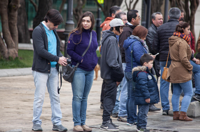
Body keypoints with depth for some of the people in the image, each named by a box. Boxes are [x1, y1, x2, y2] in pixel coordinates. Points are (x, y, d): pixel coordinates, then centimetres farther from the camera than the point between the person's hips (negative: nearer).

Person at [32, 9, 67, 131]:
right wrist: (57, 59, -17)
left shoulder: (53, 31, 14)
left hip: (53, 69, 7)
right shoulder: (38, 31, -10)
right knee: (40, 96, -3)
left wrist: (61, 57, -1)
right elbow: (41, 50, -18)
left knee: (55, 96, 7)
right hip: (41, 69, -7)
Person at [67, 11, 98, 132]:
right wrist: (81, 60, -17)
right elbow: (69, 50, -10)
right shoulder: (76, 34, -9)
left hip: (90, 70, 6)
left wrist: (95, 61, 6)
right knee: (78, 97, -4)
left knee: (85, 98, 10)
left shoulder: (93, 34, 9)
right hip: (78, 69, -6)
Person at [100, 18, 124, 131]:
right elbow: (112, 60, -20)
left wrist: (118, 75, 16)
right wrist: (118, 75, -16)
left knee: (110, 96, 14)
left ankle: (107, 120, 19)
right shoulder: (112, 39, -15)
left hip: (109, 74, 10)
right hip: (111, 74, -10)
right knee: (111, 96, -6)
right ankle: (106, 122, -3)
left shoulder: (109, 38, 16)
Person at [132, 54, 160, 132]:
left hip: (145, 99, 11)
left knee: (143, 112, 15)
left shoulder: (146, 73, 16)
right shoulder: (142, 74, -20)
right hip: (143, 99, -11)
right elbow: (143, 86, -25)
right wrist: (147, 97, -24)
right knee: (143, 112, -5)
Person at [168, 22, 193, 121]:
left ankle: (175, 113, 16)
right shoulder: (182, 42, -18)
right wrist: (190, 67, -9)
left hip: (174, 70, 9)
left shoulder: (172, 41, 12)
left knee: (176, 93, 12)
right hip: (182, 71, -9)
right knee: (188, 93, -3)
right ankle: (183, 114, -6)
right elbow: (183, 58, -22)